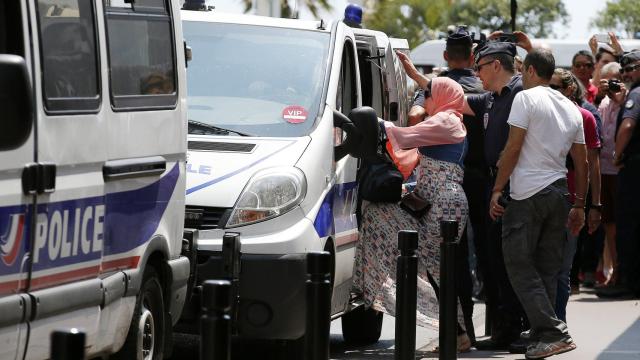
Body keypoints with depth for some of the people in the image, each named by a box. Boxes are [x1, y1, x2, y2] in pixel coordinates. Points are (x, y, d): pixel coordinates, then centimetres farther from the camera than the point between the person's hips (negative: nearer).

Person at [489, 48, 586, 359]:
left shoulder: (526, 98, -5)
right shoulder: (571, 108, 15)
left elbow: (513, 148, -11)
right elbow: (581, 162, 16)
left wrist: (497, 190, -6)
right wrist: (579, 205, 22)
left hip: (528, 194, -7)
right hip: (559, 193, 7)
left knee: (520, 266, -4)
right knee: (548, 269, 11)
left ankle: (553, 333, -14)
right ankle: (543, 334, 9)